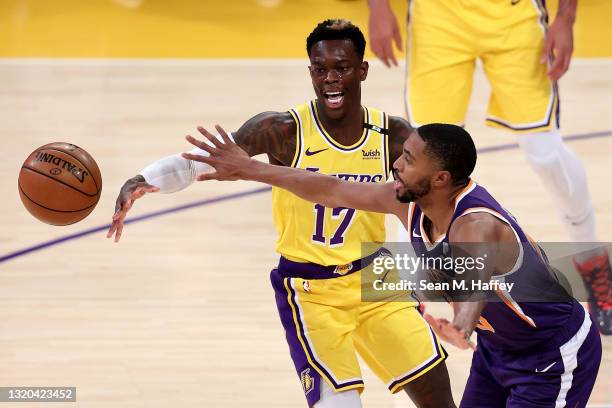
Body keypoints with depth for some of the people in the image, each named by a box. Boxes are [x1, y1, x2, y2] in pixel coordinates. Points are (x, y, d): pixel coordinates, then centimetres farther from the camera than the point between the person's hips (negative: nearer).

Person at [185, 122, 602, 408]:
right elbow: (334, 191, 1)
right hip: (498, 346, 9)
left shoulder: (477, 225, -36)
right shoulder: (410, 201, -11)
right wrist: (251, 170, 5)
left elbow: (475, 276, -59)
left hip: (553, 358, -9)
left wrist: (462, 327, -82)